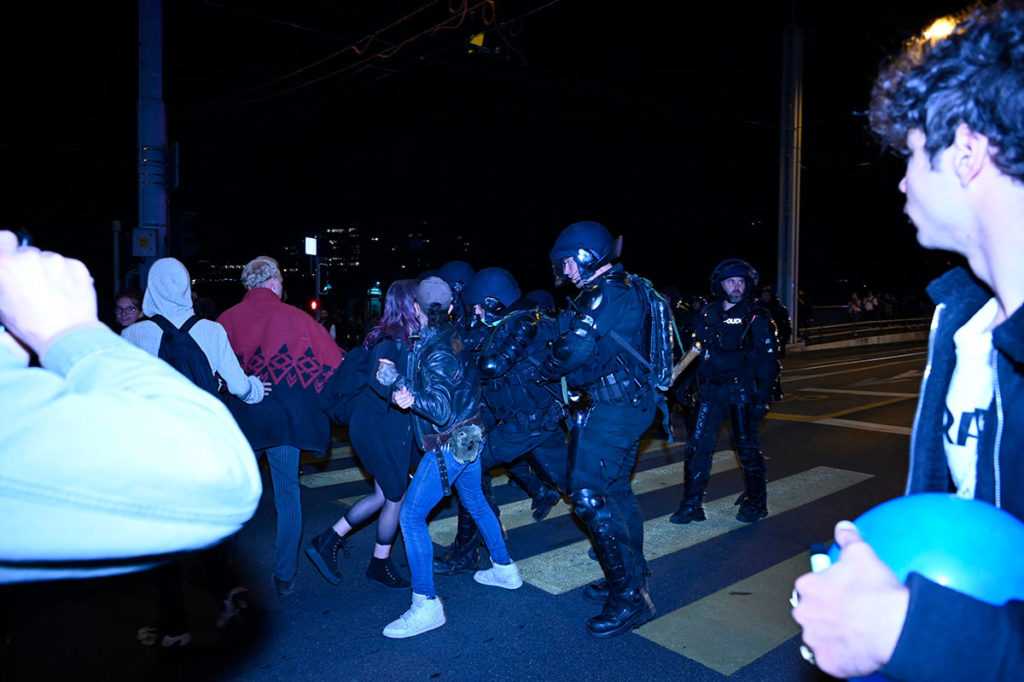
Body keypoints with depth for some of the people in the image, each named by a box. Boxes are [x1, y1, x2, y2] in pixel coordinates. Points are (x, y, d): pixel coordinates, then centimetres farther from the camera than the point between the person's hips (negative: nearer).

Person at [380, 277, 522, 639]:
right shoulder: (453, 337, 3)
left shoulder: (436, 353, -23)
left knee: (411, 516, -6)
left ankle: (426, 605, -3)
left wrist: (400, 385, -37)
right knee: (475, 501, 26)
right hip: (468, 436, 10)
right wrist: (399, 377, 5)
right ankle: (504, 569, 42)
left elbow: (441, 409, -28)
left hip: (449, 445, -10)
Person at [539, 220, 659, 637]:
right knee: (614, 490, 19)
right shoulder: (624, 288, 15)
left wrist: (546, 369, -6)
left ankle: (629, 598, -2)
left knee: (589, 495, -9)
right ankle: (631, 578, 33)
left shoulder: (606, 293, -17)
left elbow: (573, 348, -25)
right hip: (631, 403, 11)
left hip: (613, 410, -11)